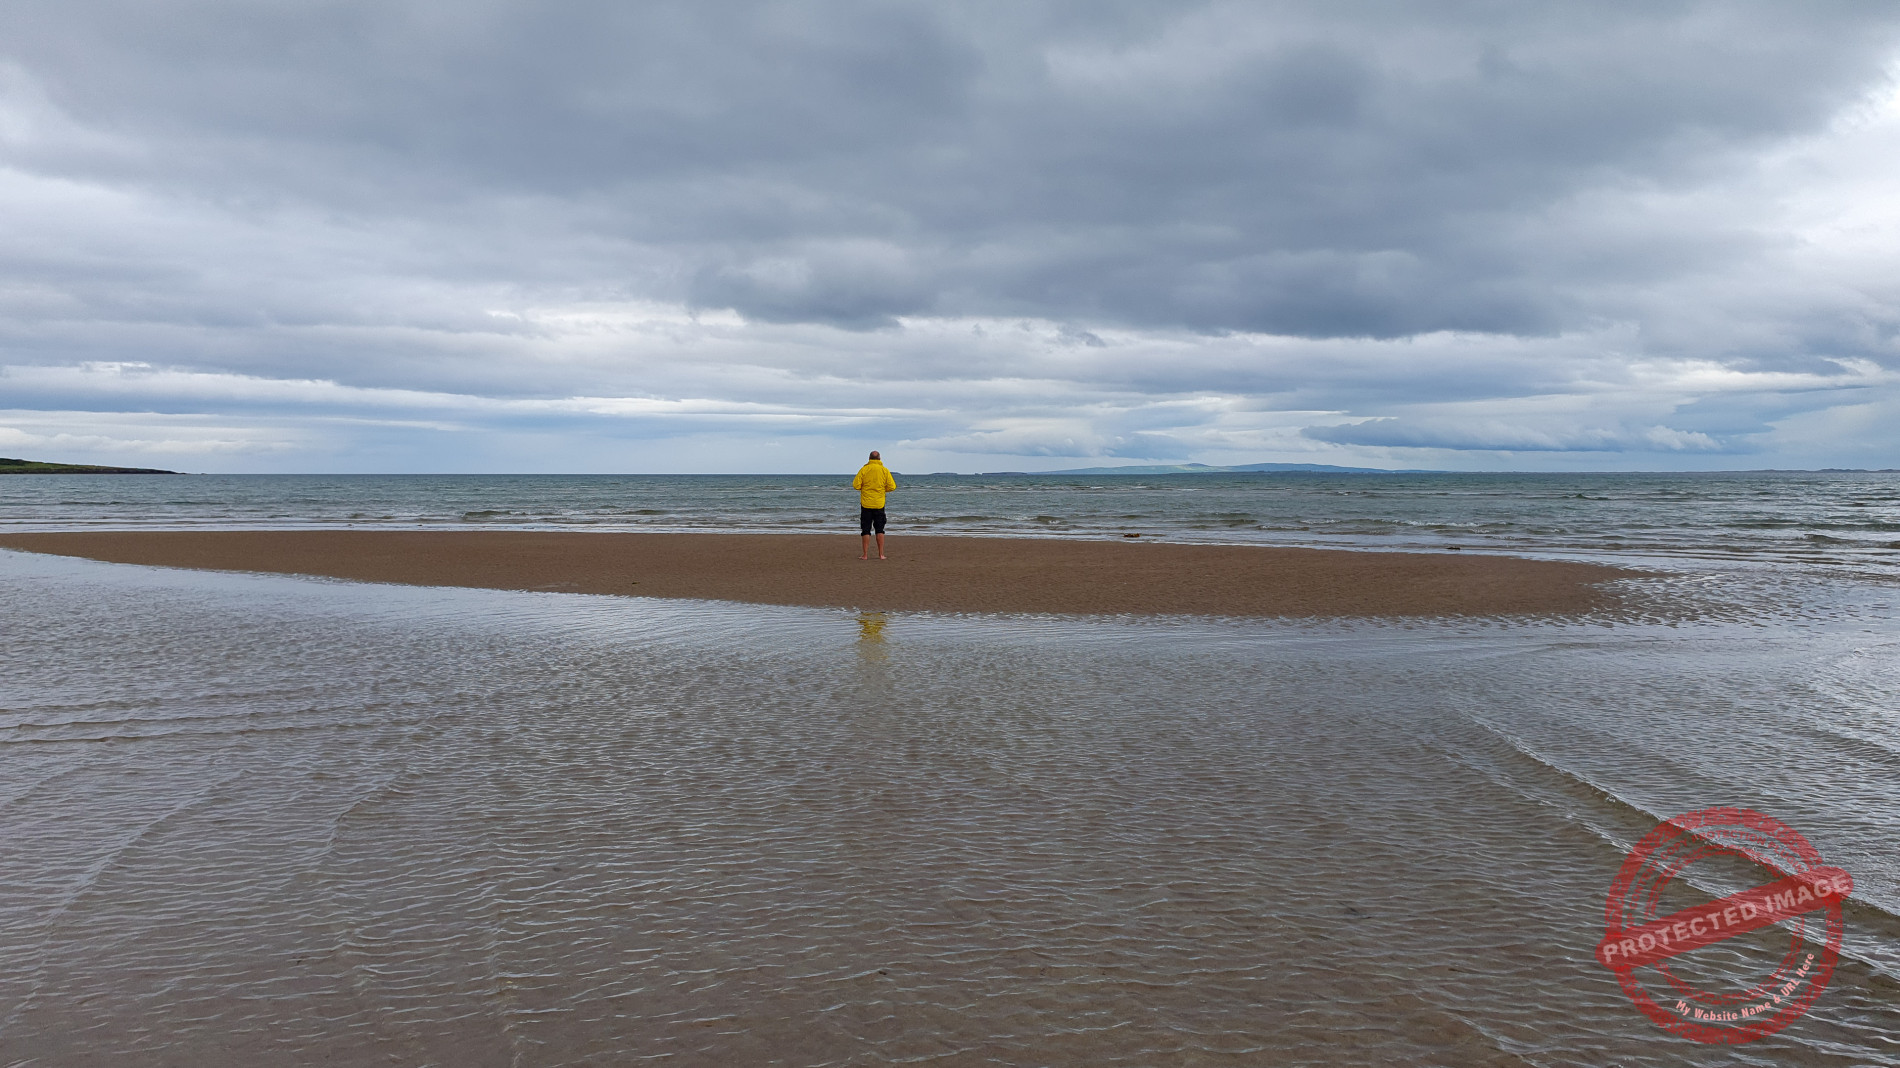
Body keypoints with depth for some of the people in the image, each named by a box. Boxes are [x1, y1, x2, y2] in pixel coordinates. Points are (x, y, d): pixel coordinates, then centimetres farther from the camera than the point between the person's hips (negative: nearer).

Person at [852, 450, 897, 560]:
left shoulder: (864, 469, -5)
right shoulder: (885, 470, -1)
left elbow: (856, 485, -8)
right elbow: (892, 486, -4)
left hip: (866, 503, -1)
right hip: (879, 504, 1)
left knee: (866, 530, 4)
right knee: (880, 529, 9)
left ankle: (865, 554, 2)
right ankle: (881, 554, 6)